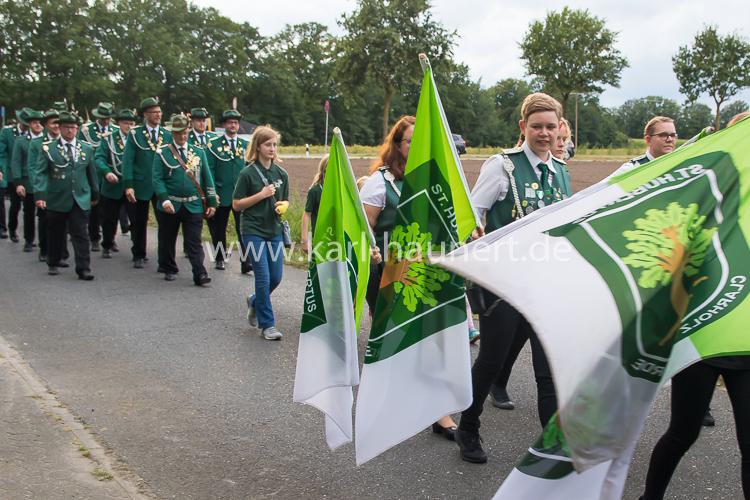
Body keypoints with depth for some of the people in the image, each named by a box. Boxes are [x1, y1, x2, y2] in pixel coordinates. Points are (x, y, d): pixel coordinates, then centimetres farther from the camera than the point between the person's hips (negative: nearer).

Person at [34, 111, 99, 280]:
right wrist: (40, 194, -18)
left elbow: (91, 173, 14)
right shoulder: (48, 149, 0)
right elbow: (40, 173, -7)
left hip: (80, 200, 1)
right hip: (56, 200, -1)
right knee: (55, 234, 12)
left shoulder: (86, 149, 8)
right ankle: (53, 264, 29)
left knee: (81, 234, -5)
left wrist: (95, 194, 17)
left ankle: (83, 269, -4)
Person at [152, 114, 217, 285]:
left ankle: (200, 275, -6)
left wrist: (211, 202, 5)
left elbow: (207, 178, 9)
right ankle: (169, 270, 29)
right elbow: (157, 179, -5)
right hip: (170, 205, 0)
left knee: (194, 242, -3)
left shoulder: (198, 152, 7)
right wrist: (164, 199, -18)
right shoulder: (162, 153, 0)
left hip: (194, 205, 0)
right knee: (167, 240, 12)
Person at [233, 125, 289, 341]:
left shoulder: (281, 174, 6)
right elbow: (236, 204, -6)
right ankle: (267, 325, 6)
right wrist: (261, 195, -16)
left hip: (274, 230, 5)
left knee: (276, 277, 7)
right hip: (253, 231, -5)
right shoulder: (248, 173, -8)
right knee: (263, 278, -6)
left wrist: (283, 206, -7)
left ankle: (255, 301, 37)